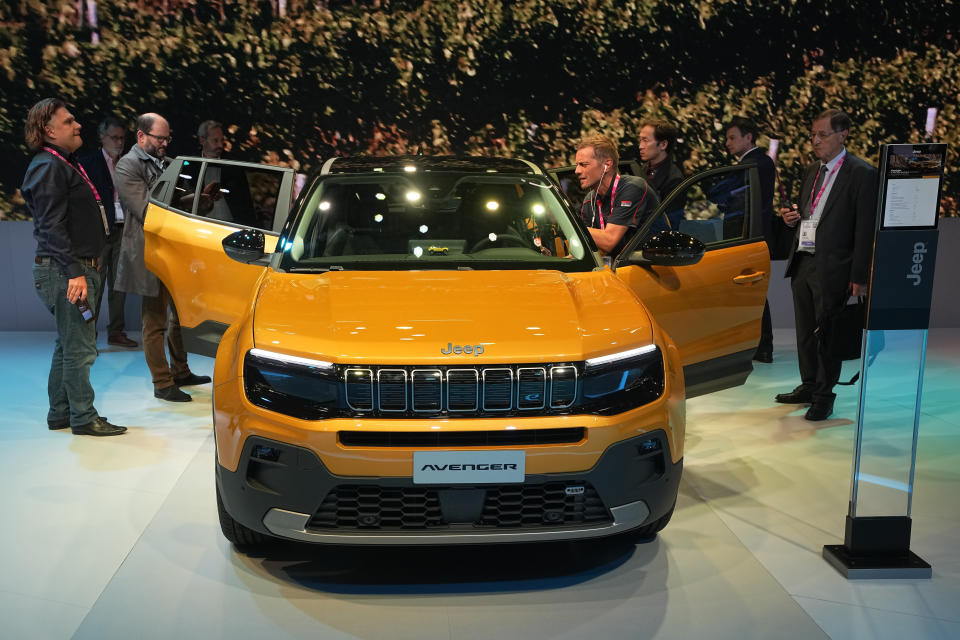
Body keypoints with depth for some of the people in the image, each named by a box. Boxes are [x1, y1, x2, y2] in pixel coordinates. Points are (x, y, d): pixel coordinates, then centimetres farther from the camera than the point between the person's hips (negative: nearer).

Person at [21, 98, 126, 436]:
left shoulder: (64, 164, 19)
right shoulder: (48, 168, -13)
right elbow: (52, 227, -21)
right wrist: (74, 272, -26)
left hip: (77, 268, 11)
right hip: (64, 270, -11)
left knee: (69, 344, 16)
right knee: (79, 347, -5)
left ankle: (60, 413, 26)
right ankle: (83, 417, 3)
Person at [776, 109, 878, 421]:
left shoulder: (862, 173, -8)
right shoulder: (811, 172, 14)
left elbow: (865, 229, -11)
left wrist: (859, 276, -15)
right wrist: (793, 218, 0)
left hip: (832, 268, -7)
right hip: (802, 262, 7)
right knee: (805, 332, 16)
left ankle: (825, 397, 16)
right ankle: (809, 386, 31)